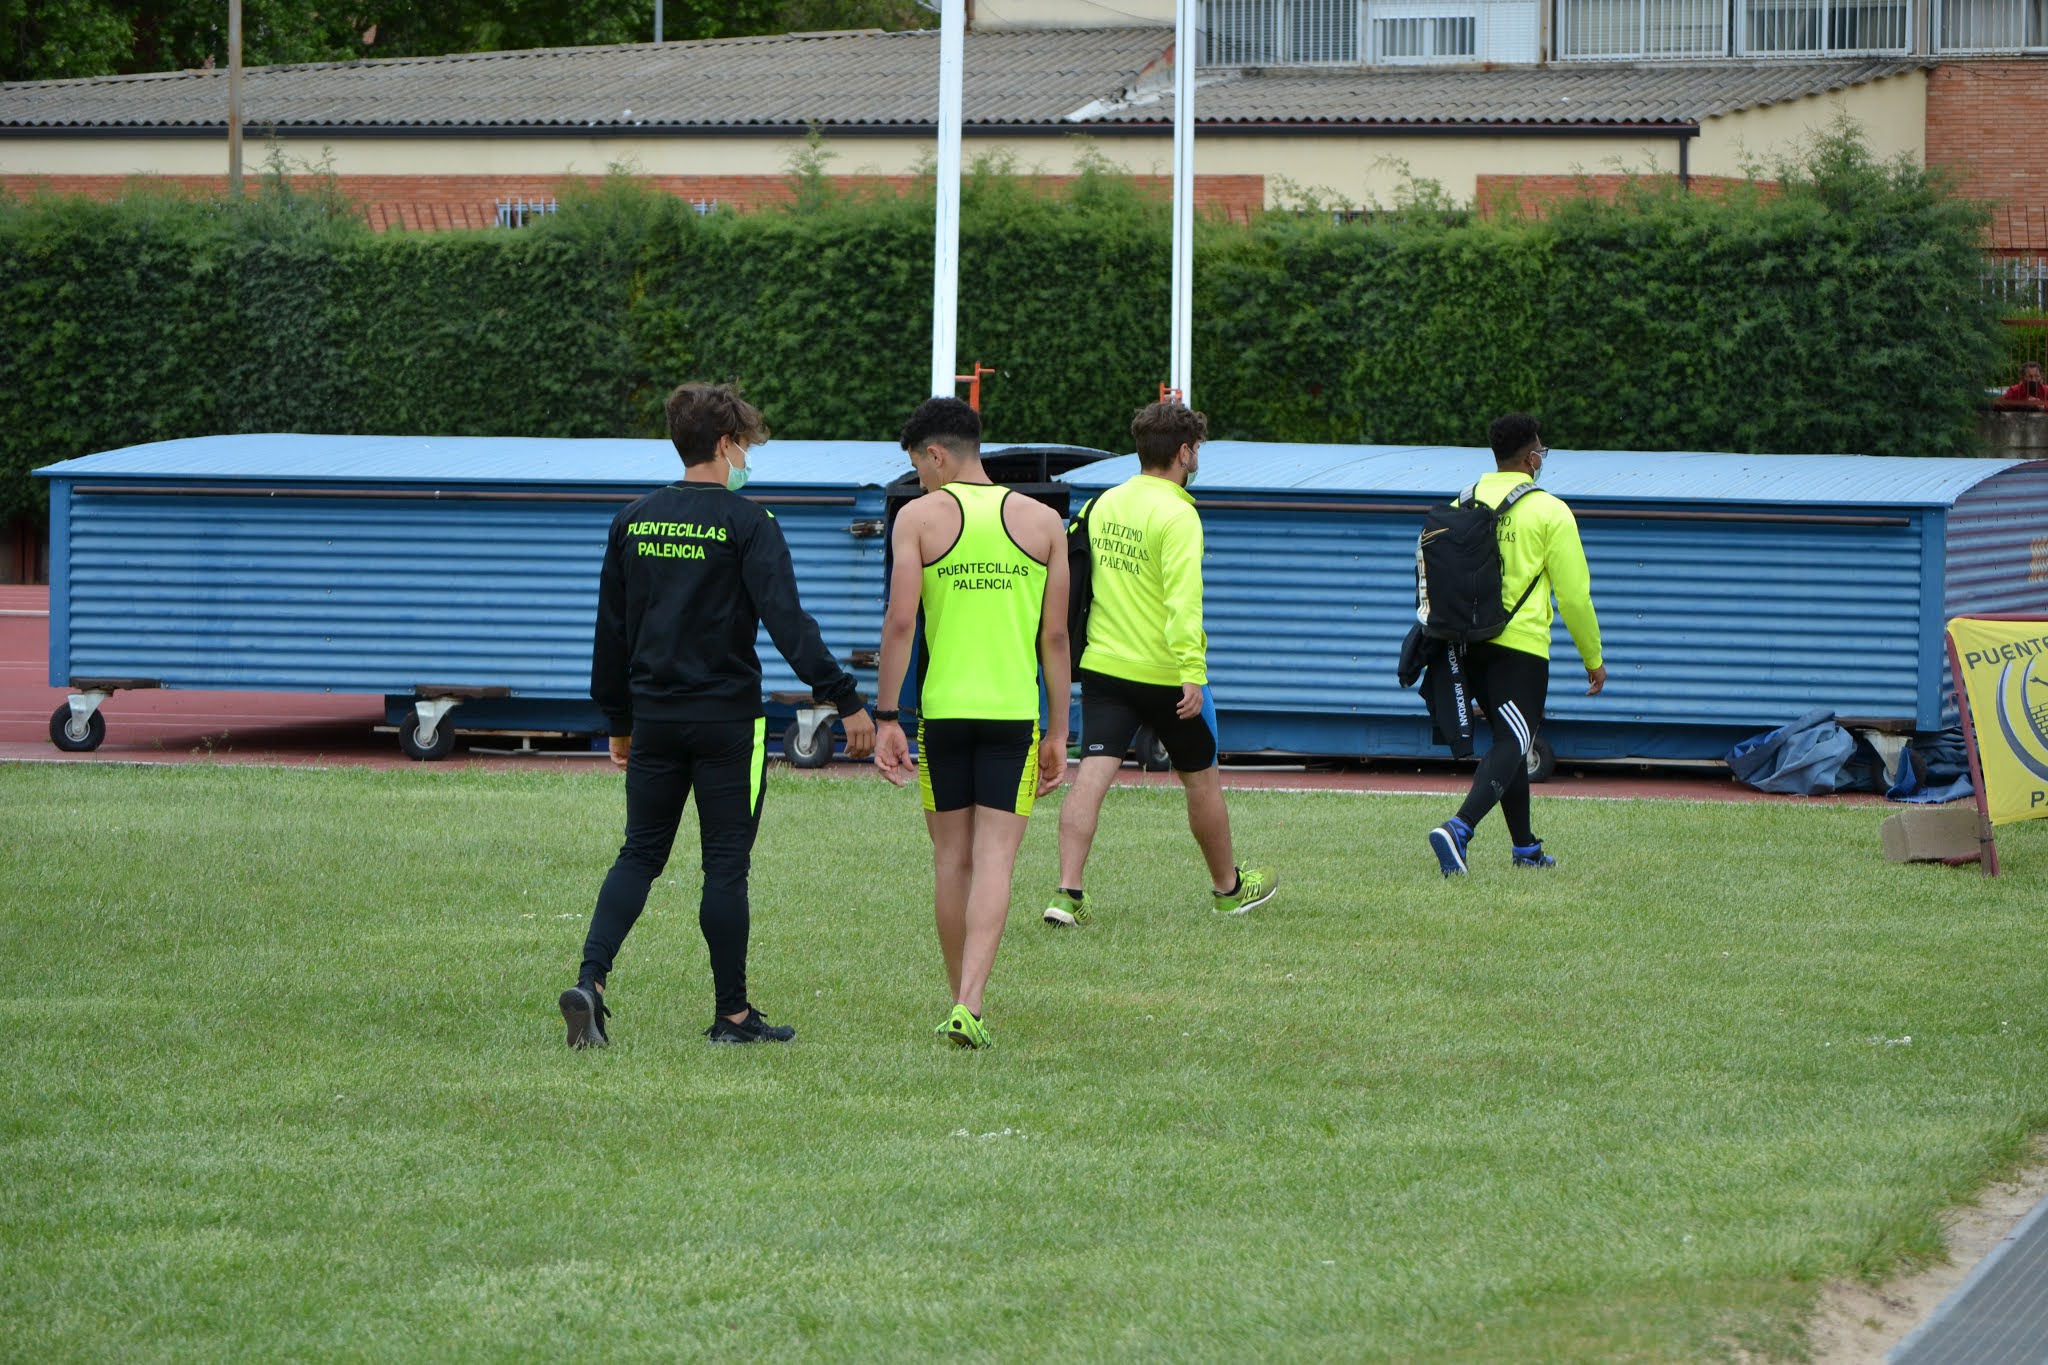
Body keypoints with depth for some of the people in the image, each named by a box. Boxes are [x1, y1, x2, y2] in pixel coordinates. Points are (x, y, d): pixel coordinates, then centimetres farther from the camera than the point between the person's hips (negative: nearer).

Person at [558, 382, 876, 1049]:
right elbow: (787, 621, -18)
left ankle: (591, 979, -9)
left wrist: (619, 719, 22)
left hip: (653, 715, 5)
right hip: (726, 718, -5)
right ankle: (732, 1014, 9)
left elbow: (611, 628, 13)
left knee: (639, 855, 11)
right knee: (726, 865, 3)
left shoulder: (634, 520, 7)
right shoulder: (748, 524, -10)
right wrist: (846, 699, -18)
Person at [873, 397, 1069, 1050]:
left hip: (943, 708, 0)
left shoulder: (919, 516, -1)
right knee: (994, 860, -3)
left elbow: (900, 622, -8)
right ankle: (969, 1006, -18)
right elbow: (1055, 636, 5)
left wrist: (886, 717, -4)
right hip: (1015, 709, 1)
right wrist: (1057, 732, 11)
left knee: (952, 860, 12)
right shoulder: (1042, 521, 6)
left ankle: (961, 1002, 19)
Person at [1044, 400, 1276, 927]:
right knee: (1201, 779, 13)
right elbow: (1183, 599, -26)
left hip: (1103, 666, 5)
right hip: (1165, 673, -5)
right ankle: (1229, 887, 29)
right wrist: (1192, 673, -31)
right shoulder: (1177, 515, -16)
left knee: (1092, 775, -3)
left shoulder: (1104, 504, 7)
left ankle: (1067, 893, -16)